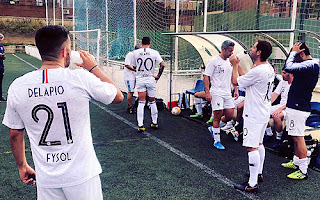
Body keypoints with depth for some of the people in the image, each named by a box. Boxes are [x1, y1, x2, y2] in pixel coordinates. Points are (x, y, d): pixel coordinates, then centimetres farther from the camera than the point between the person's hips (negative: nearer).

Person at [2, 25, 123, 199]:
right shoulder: (81, 79, -17)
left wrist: (22, 166, 21)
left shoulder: (17, 87, -6)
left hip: (46, 178, 3)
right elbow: (118, 96, -1)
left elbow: (15, 135, 5)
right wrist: (93, 68, 8)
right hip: (82, 174, -3)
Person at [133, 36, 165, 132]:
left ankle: (140, 125, -6)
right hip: (150, 79, 0)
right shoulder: (154, 52, -3)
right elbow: (162, 64, -10)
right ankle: (155, 123, 23)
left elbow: (135, 66, 11)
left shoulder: (135, 53, 1)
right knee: (152, 102, 12)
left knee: (141, 103, -1)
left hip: (139, 79, 0)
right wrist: (158, 76, -3)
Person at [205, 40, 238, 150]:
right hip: (216, 93, -6)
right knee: (217, 117, -3)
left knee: (230, 116, 4)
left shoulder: (230, 61, 12)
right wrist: (207, 92, -18)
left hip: (227, 93, 7)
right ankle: (217, 141, 11)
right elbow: (206, 77, -10)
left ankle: (213, 128, 28)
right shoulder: (214, 61, -9)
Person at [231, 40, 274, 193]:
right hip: (264, 112, 10)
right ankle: (258, 172, 36)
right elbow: (246, 77, 18)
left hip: (254, 115, -10)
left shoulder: (257, 71, -24)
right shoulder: (269, 68, 7)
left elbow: (236, 81, -13)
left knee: (251, 147, -6)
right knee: (259, 143, 22)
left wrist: (235, 65, -1)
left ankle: (253, 184, -1)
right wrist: (237, 65, 18)